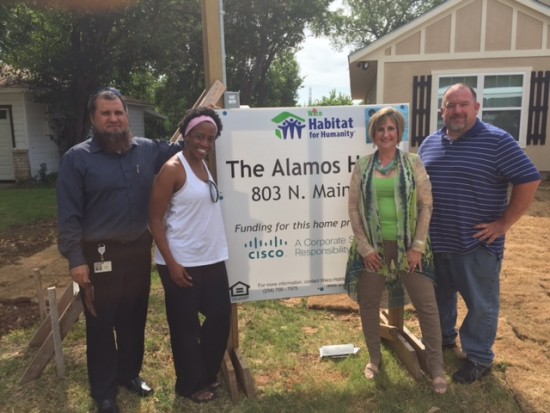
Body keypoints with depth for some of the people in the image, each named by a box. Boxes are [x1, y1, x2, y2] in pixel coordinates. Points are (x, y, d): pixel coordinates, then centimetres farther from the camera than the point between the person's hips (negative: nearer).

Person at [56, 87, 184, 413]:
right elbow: (69, 215, -9)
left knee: (135, 317, 18)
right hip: (99, 254, -4)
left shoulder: (148, 150, 2)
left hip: (138, 249, 4)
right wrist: (76, 259, -12)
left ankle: (130, 373, 40)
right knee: (101, 323, 10)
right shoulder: (77, 158, -8)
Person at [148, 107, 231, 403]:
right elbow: (155, 218, -14)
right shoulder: (173, 169, -13)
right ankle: (191, 384, 29)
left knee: (221, 316, 15)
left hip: (212, 259, 8)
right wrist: (171, 263, -17)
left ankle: (208, 373, 37)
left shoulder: (206, 165, 9)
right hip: (182, 263, -7)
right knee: (185, 326, 8)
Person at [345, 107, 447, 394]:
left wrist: (418, 246, -8)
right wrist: (364, 247, -5)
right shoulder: (362, 166, 1)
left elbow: (426, 205, -2)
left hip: (407, 245, -1)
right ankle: (375, 359, 31)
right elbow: (354, 209, 1)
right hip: (372, 246, 1)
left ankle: (436, 368, 21)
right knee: (368, 304, 10)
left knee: (427, 304, 3)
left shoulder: (413, 162, -1)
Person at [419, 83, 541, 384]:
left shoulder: (497, 141, -10)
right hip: (435, 241, 5)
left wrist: (504, 223, -13)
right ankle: (443, 339, 42)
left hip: (476, 244, -5)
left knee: (481, 302, 8)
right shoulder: (429, 143, 7)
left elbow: (529, 181, -11)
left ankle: (479, 358, 26)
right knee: (439, 295, 20)